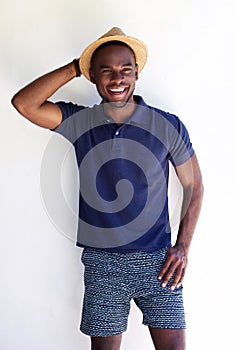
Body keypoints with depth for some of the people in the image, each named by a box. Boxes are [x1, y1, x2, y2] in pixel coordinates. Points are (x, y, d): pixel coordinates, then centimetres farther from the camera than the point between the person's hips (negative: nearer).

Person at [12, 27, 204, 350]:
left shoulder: (168, 126, -4)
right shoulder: (79, 122, 0)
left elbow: (194, 186, 4)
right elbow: (24, 103, -13)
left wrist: (182, 247, -3)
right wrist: (75, 67, -10)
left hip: (157, 262, 0)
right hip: (101, 265, 1)